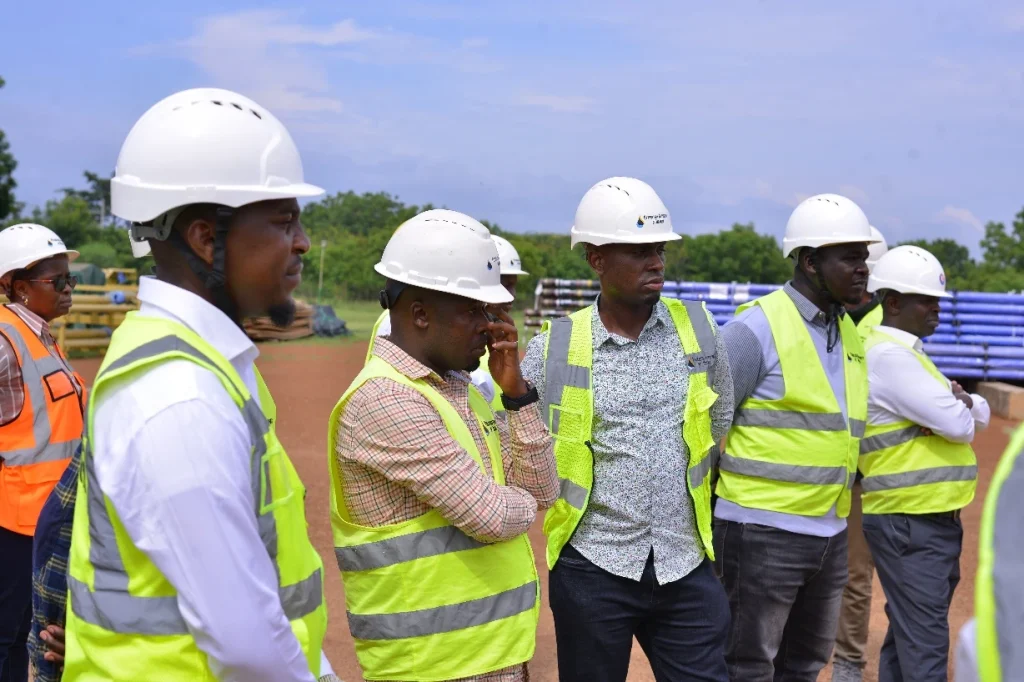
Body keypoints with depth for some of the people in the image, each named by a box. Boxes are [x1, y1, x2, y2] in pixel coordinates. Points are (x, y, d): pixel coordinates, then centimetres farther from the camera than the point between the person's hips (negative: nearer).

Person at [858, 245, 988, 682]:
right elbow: (959, 425, -19)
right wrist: (960, 409, 4)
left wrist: (962, 403, -8)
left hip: (931, 519, 10)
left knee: (907, 637, 17)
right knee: (925, 647, -8)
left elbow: (981, 415, 14)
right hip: (909, 523, -10)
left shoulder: (905, 351, 17)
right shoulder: (888, 354, -15)